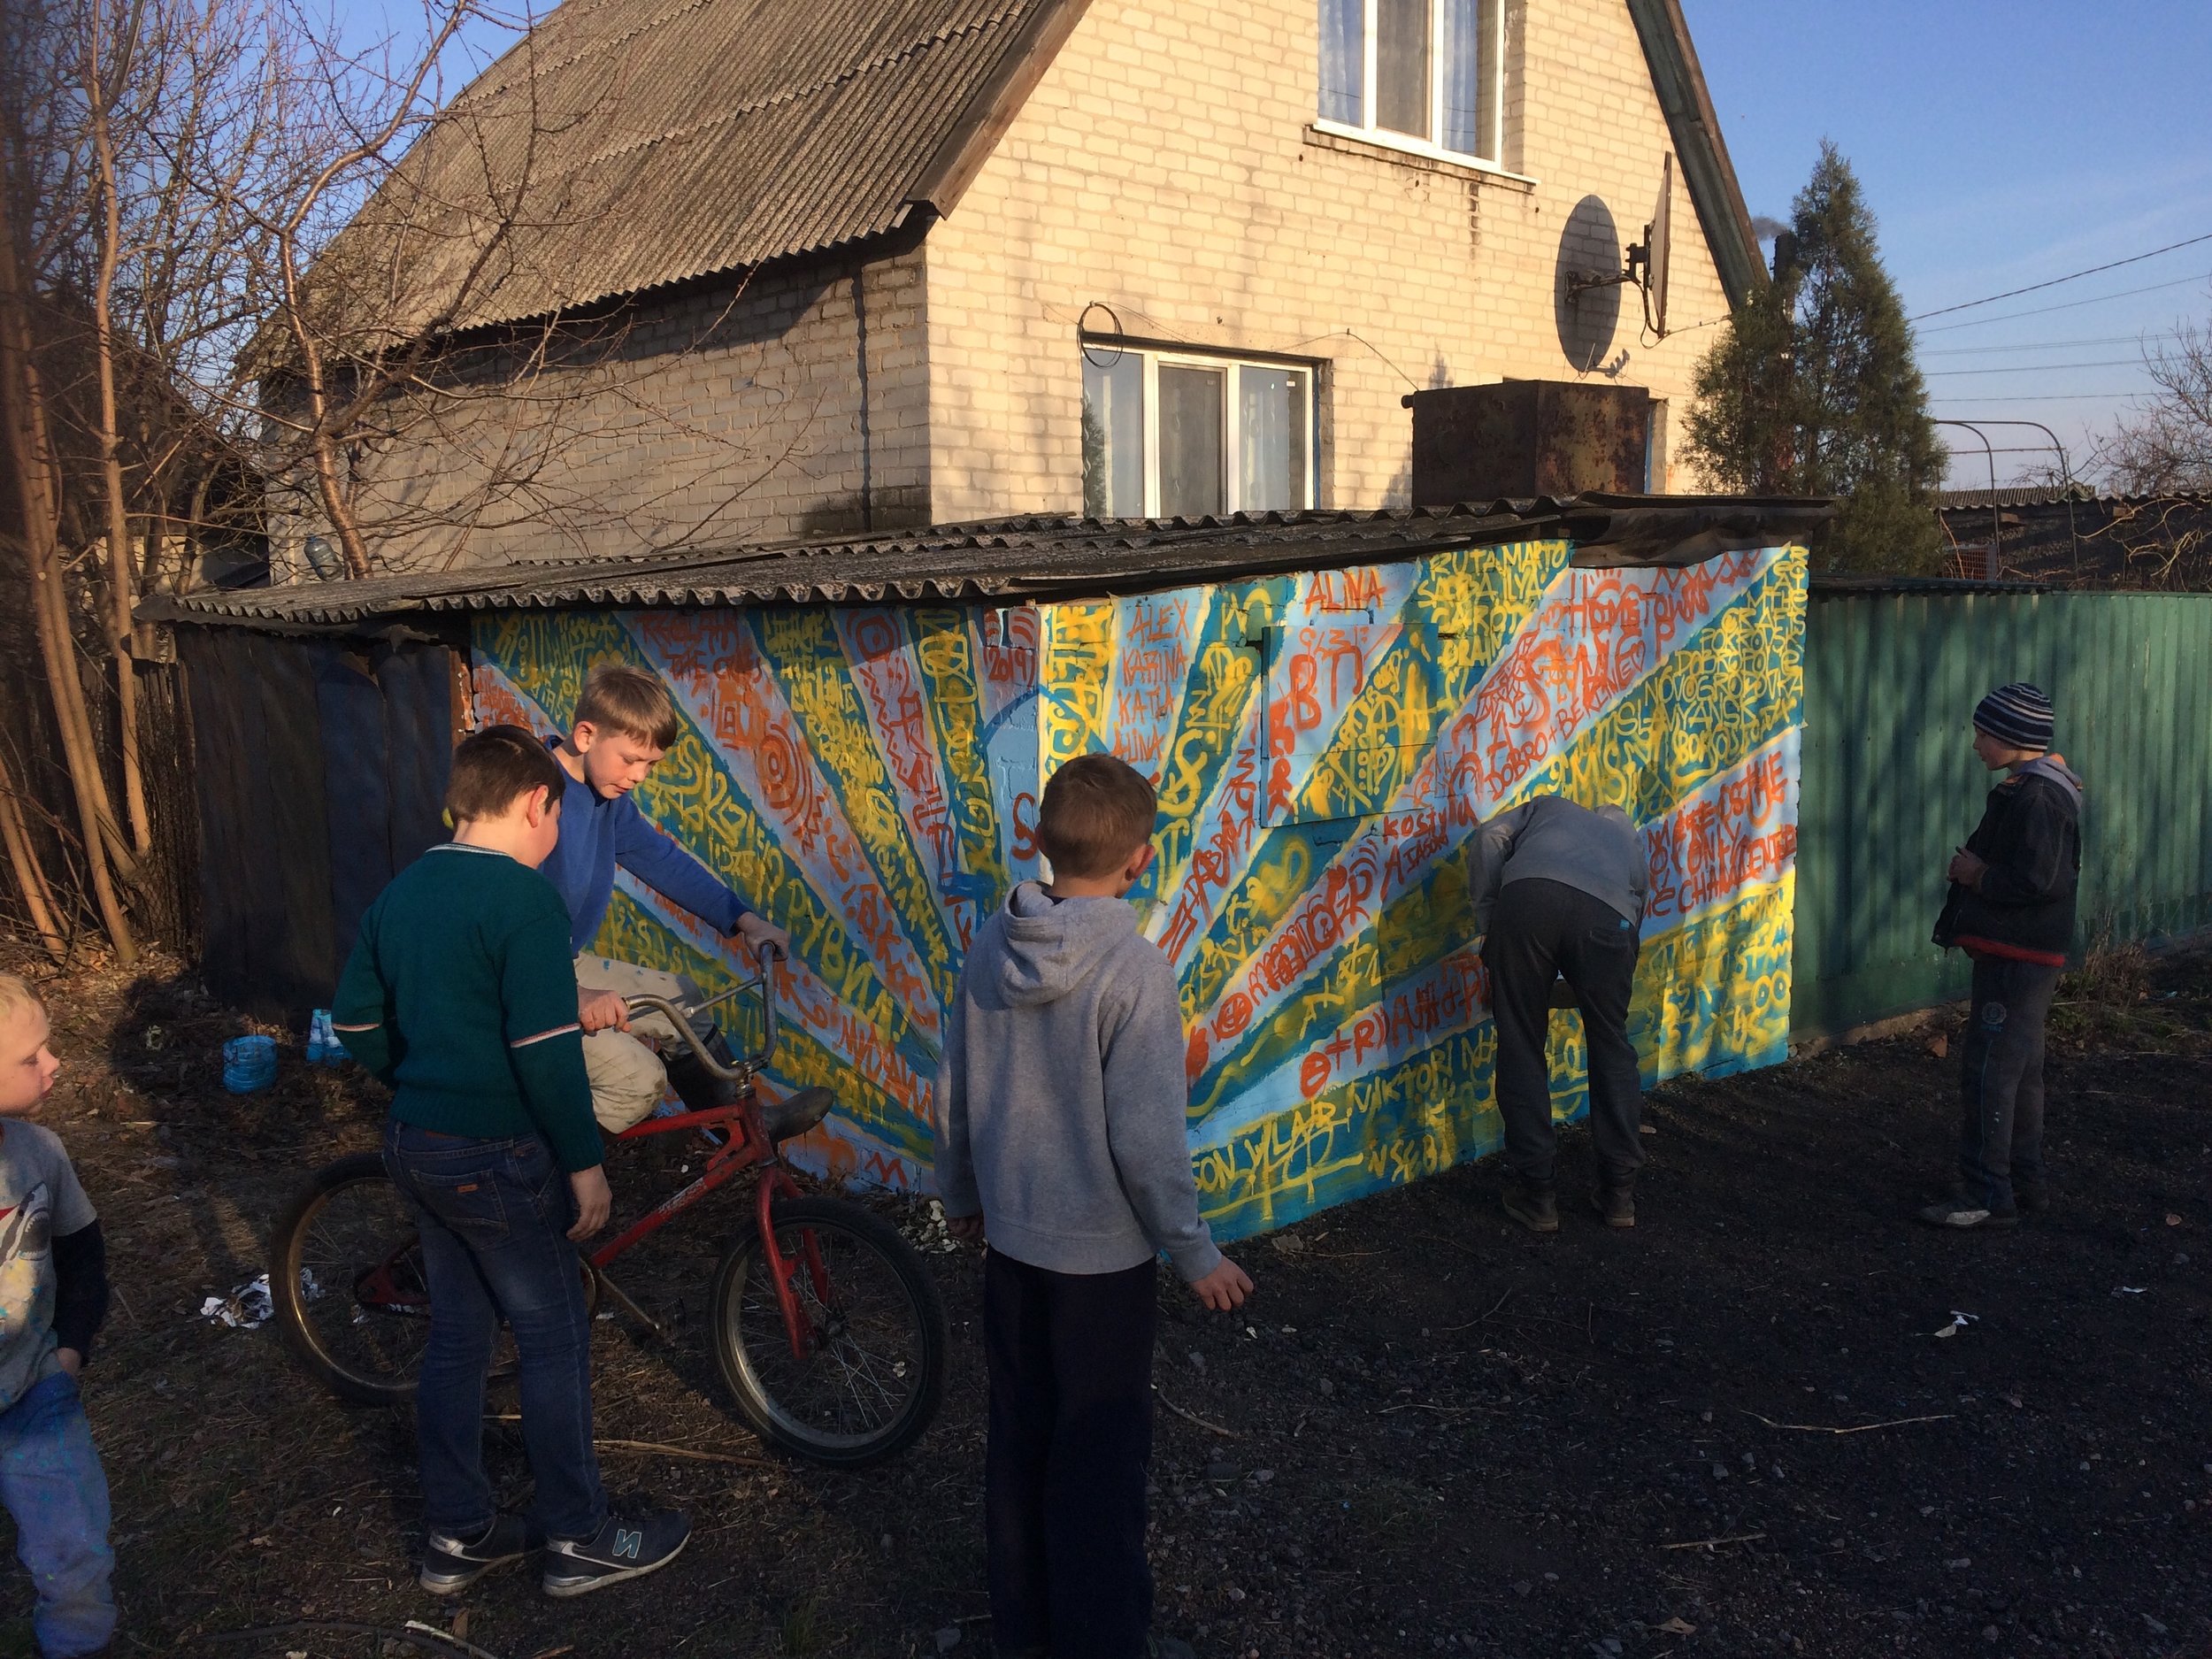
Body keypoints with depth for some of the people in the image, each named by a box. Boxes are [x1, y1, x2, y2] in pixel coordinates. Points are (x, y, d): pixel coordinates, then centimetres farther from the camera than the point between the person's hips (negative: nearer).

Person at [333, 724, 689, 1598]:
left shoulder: (402, 889, 7)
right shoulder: (524, 897, -19)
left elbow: (356, 1018, 14)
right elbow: (548, 1051, -23)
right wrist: (584, 1162, -15)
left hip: (416, 1144, 8)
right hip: (497, 1158, -8)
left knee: (455, 1334, 18)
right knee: (555, 1339, 6)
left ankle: (457, 1535, 29)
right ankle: (579, 1539, 18)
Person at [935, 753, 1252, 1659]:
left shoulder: (991, 945, -5)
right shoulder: (1133, 970, -23)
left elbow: (953, 1094, 4)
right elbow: (1145, 1141, -22)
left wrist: (961, 1193, 20)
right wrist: (1197, 1254, -8)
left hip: (1009, 1238, 6)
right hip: (1101, 1251, -6)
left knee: (1018, 1439, 20)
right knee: (1099, 1456, 10)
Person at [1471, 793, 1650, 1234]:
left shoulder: (1548, 806, 39)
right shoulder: (1630, 841, 42)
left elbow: (1492, 836, 17)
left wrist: (1487, 928, 17)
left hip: (1527, 897, -1)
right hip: (1607, 914, 1)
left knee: (1522, 1047, 12)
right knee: (1611, 1047, 21)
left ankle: (1537, 1194, 18)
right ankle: (1620, 1190, 28)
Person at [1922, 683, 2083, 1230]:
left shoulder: (2037, 798, -19)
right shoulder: (2029, 788, 14)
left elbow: (2034, 881, -27)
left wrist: (1976, 876, -12)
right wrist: (1974, 868, 5)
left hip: (2018, 959, -11)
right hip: (2016, 954, 11)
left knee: (1989, 1071, -8)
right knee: (2019, 1071, 17)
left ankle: (1987, 1195, -3)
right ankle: (2025, 1181, 27)